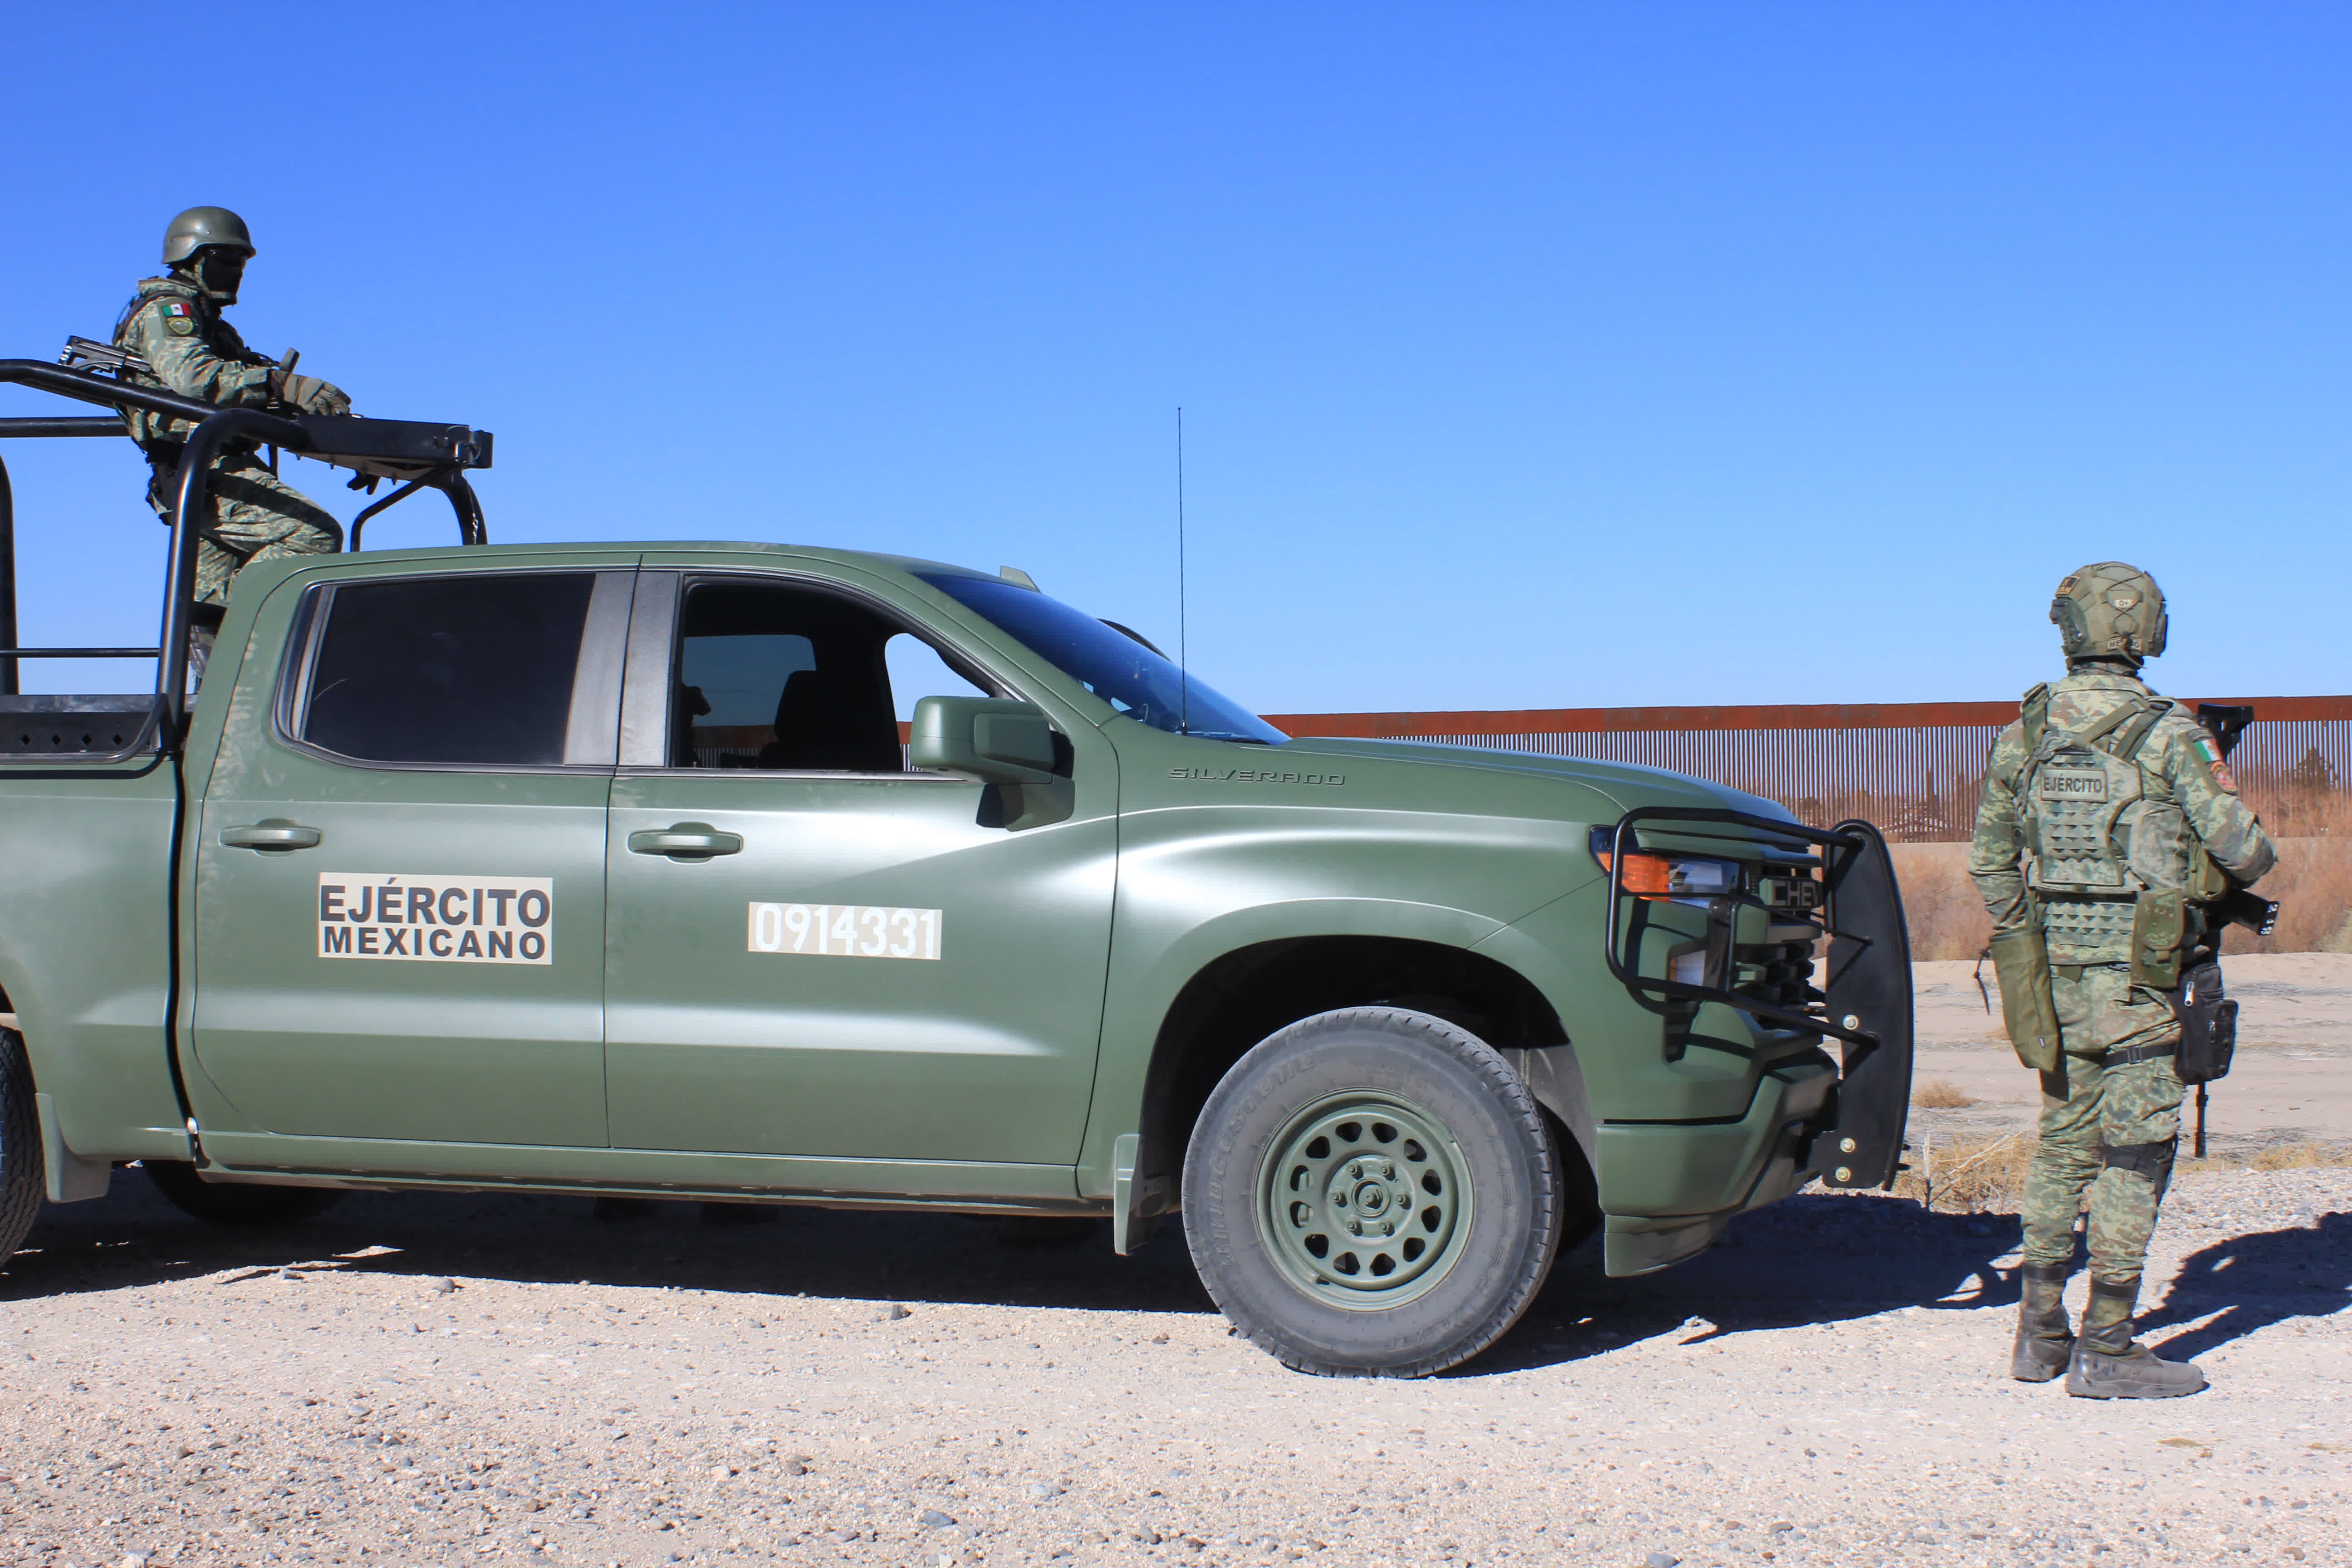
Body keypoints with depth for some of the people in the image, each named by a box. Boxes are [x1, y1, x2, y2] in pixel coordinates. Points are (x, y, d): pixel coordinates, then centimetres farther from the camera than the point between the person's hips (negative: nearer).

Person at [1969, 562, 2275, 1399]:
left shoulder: (2024, 733, 5)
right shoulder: (2166, 735, -11)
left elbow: (1989, 859, 12)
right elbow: (2244, 850, -11)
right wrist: (2218, 877, 12)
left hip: (2055, 971, 6)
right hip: (2135, 973, -6)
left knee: (2064, 1144, 16)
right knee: (2134, 1156, 0)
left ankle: (2039, 1333, 20)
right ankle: (2105, 1351, 2)